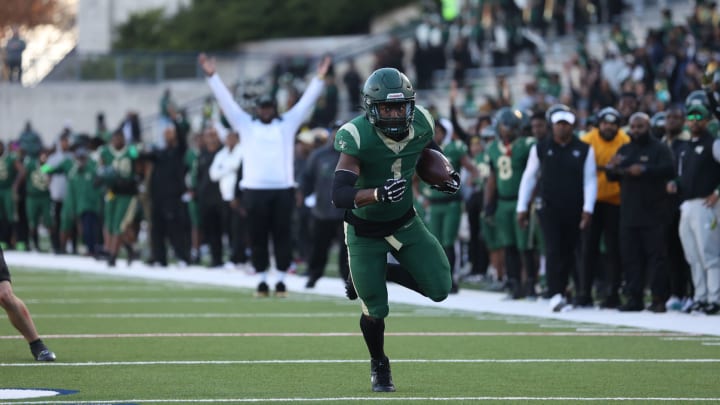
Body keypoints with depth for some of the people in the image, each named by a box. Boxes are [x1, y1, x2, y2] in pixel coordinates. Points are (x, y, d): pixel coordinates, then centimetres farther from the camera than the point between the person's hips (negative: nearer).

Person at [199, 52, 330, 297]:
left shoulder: (288, 123, 11)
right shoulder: (246, 124, 11)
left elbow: (307, 101, 6)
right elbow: (226, 100, 7)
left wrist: (320, 78, -4)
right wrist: (212, 76, 0)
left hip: (283, 189, 0)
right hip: (254, 189, 0)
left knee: (282, 235, 1)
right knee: (257, 236, 2)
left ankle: (281, 280, 6)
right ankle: (262, 280, 7)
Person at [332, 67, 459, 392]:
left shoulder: (420, 124, -15)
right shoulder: (358, 137, -30)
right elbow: (339, 196, -37)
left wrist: (445, 176, -5)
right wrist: (379, 193, -52)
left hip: (405, 223, 4)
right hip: (365, 232, -4)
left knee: (439, 289, -7)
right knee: (375, 310, -1)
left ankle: (373, 275, 19)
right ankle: (379, 365, 30)